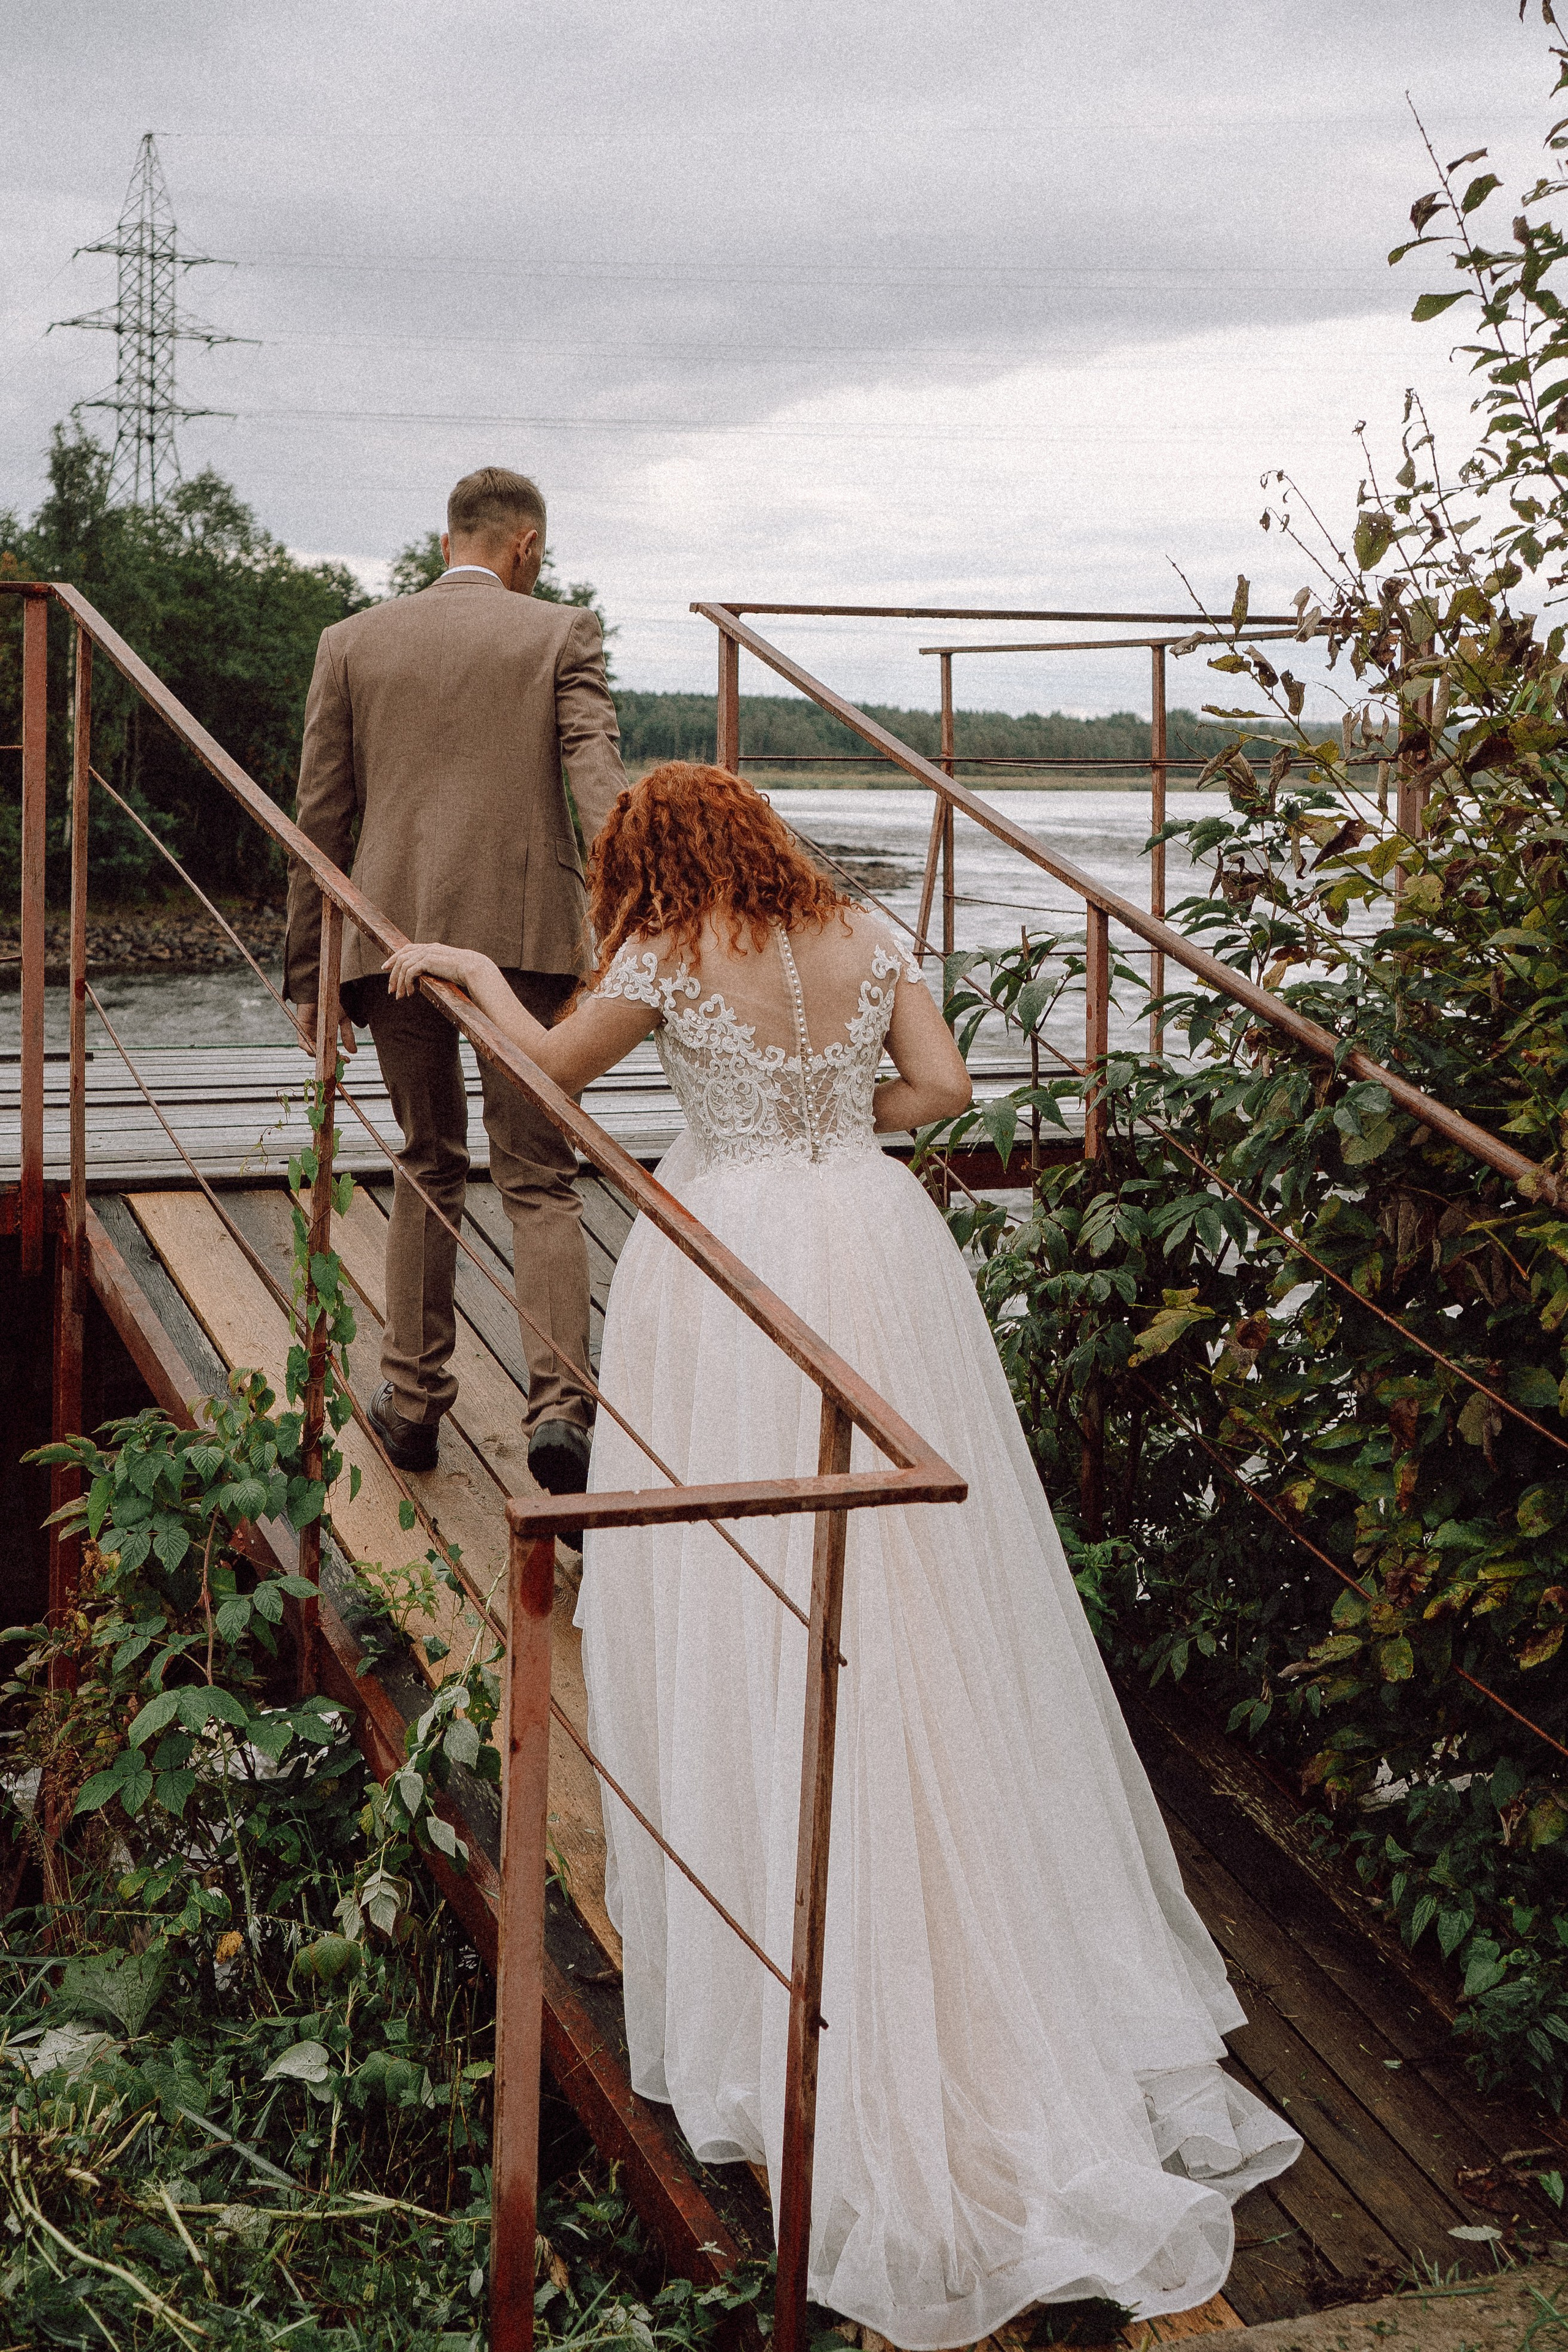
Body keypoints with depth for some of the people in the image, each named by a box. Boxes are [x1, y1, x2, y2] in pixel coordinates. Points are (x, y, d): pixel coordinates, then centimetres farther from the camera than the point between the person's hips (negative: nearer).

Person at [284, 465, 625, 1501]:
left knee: (429, 1166, 18)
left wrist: (308, 969, 14)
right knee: (541, 1179, 4)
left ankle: (413, 1401, 22)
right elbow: (598, 774, -11)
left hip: (394, 937, 2)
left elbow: (321, 818, 10)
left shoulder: (352, 642, 11)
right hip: (526, 932, -2)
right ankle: (560, 1405, -11)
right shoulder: (562, 633, 5)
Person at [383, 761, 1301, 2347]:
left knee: (744, 1604, 5)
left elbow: (548, 1069, 8)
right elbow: (941, 1086, 4)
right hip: (880, 1247, 5)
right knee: (913, 1604, 11)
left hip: (730, 1257, -4)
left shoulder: (668, 958, -5)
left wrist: (472, 969, 23)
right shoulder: (863, 939, 6)